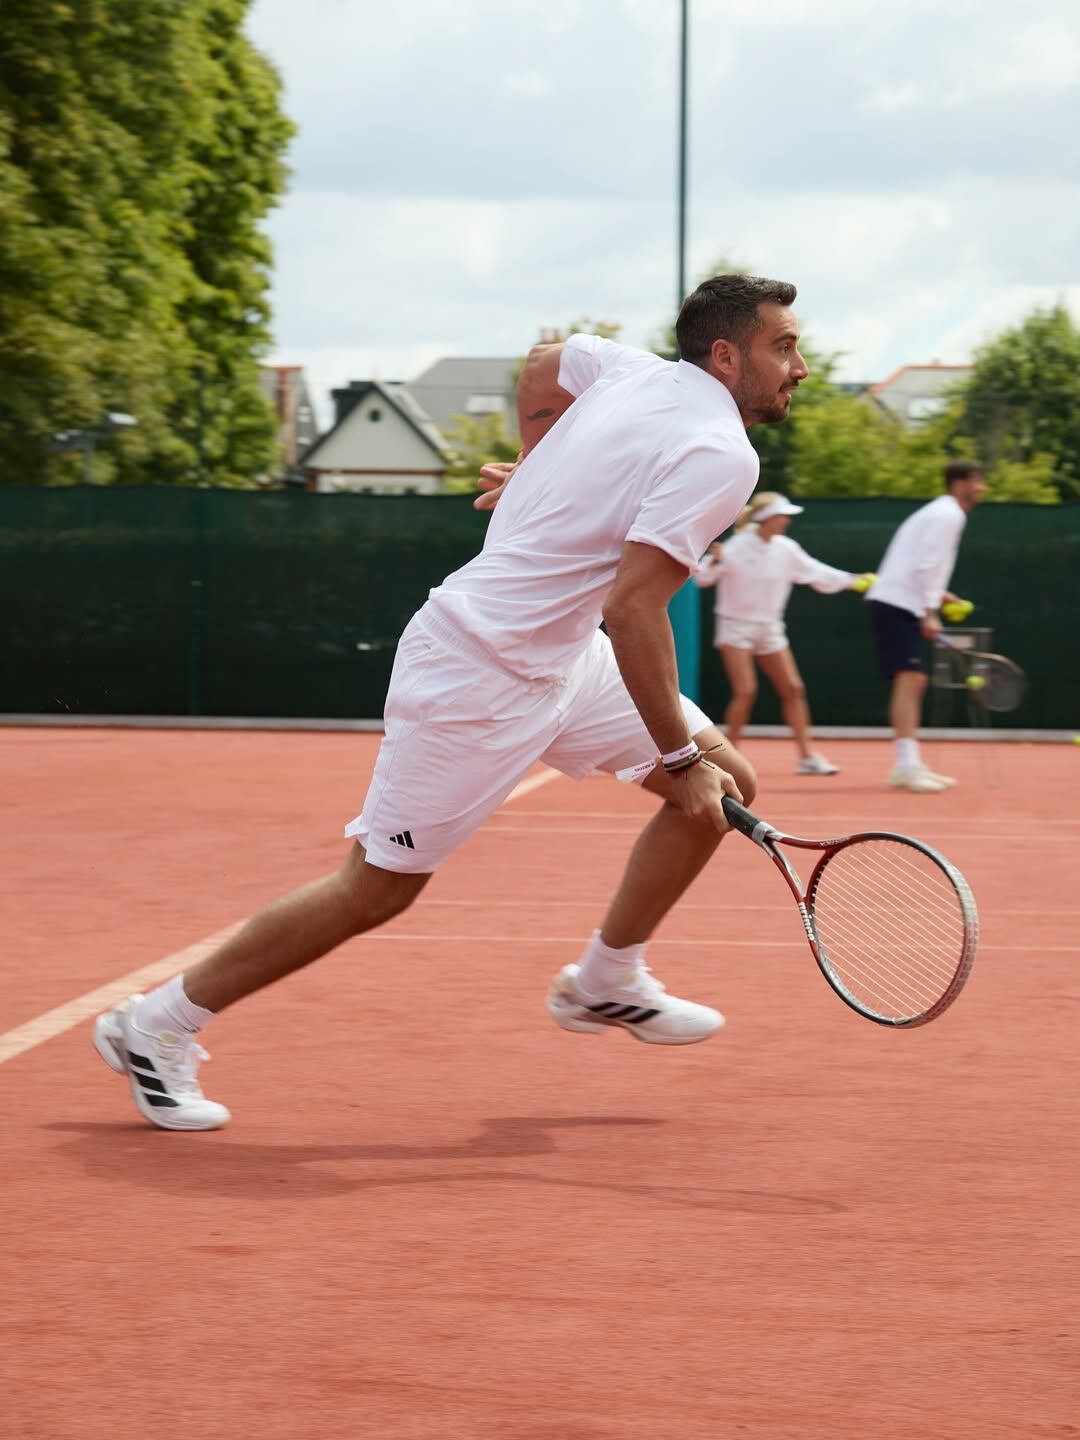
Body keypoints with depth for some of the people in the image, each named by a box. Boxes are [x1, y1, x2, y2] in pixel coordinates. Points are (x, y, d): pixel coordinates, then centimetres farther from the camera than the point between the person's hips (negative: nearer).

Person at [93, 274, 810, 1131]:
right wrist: (680, 756, -23)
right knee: (378, 890, -1)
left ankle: (605, 985, 20)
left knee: (727, 786, 6)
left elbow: (544, 368, 23)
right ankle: (159, 1025, 12)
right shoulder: (719, 456, -22)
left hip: (560, 654, 10)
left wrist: (535, 472, 37)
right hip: (480, 677, -10)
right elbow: (633, 608, -28)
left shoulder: (636, 370, 4)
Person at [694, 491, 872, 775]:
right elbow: (702, 578, -14)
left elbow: (817, 572, 11)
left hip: (769, 628, 6)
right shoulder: (738, 546, -14)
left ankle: (806, 756, 8)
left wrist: (852, 581, 10)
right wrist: (714, 561, -34)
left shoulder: (786, 549, 0)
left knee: (793, 688, 1)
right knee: (746, 691, -15)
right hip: (736, 625, -6)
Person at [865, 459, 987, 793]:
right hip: (897, 605, -11)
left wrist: (937, 595, 18)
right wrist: (929, 612, -21)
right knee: (909, 678, -18)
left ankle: (908, 766, 13)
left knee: (913, 683, 11)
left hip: (897, 604, 11)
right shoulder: (949, 515, -10)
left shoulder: (941, 513, 21)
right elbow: (927, 565, -19)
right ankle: (907, 764, -26)